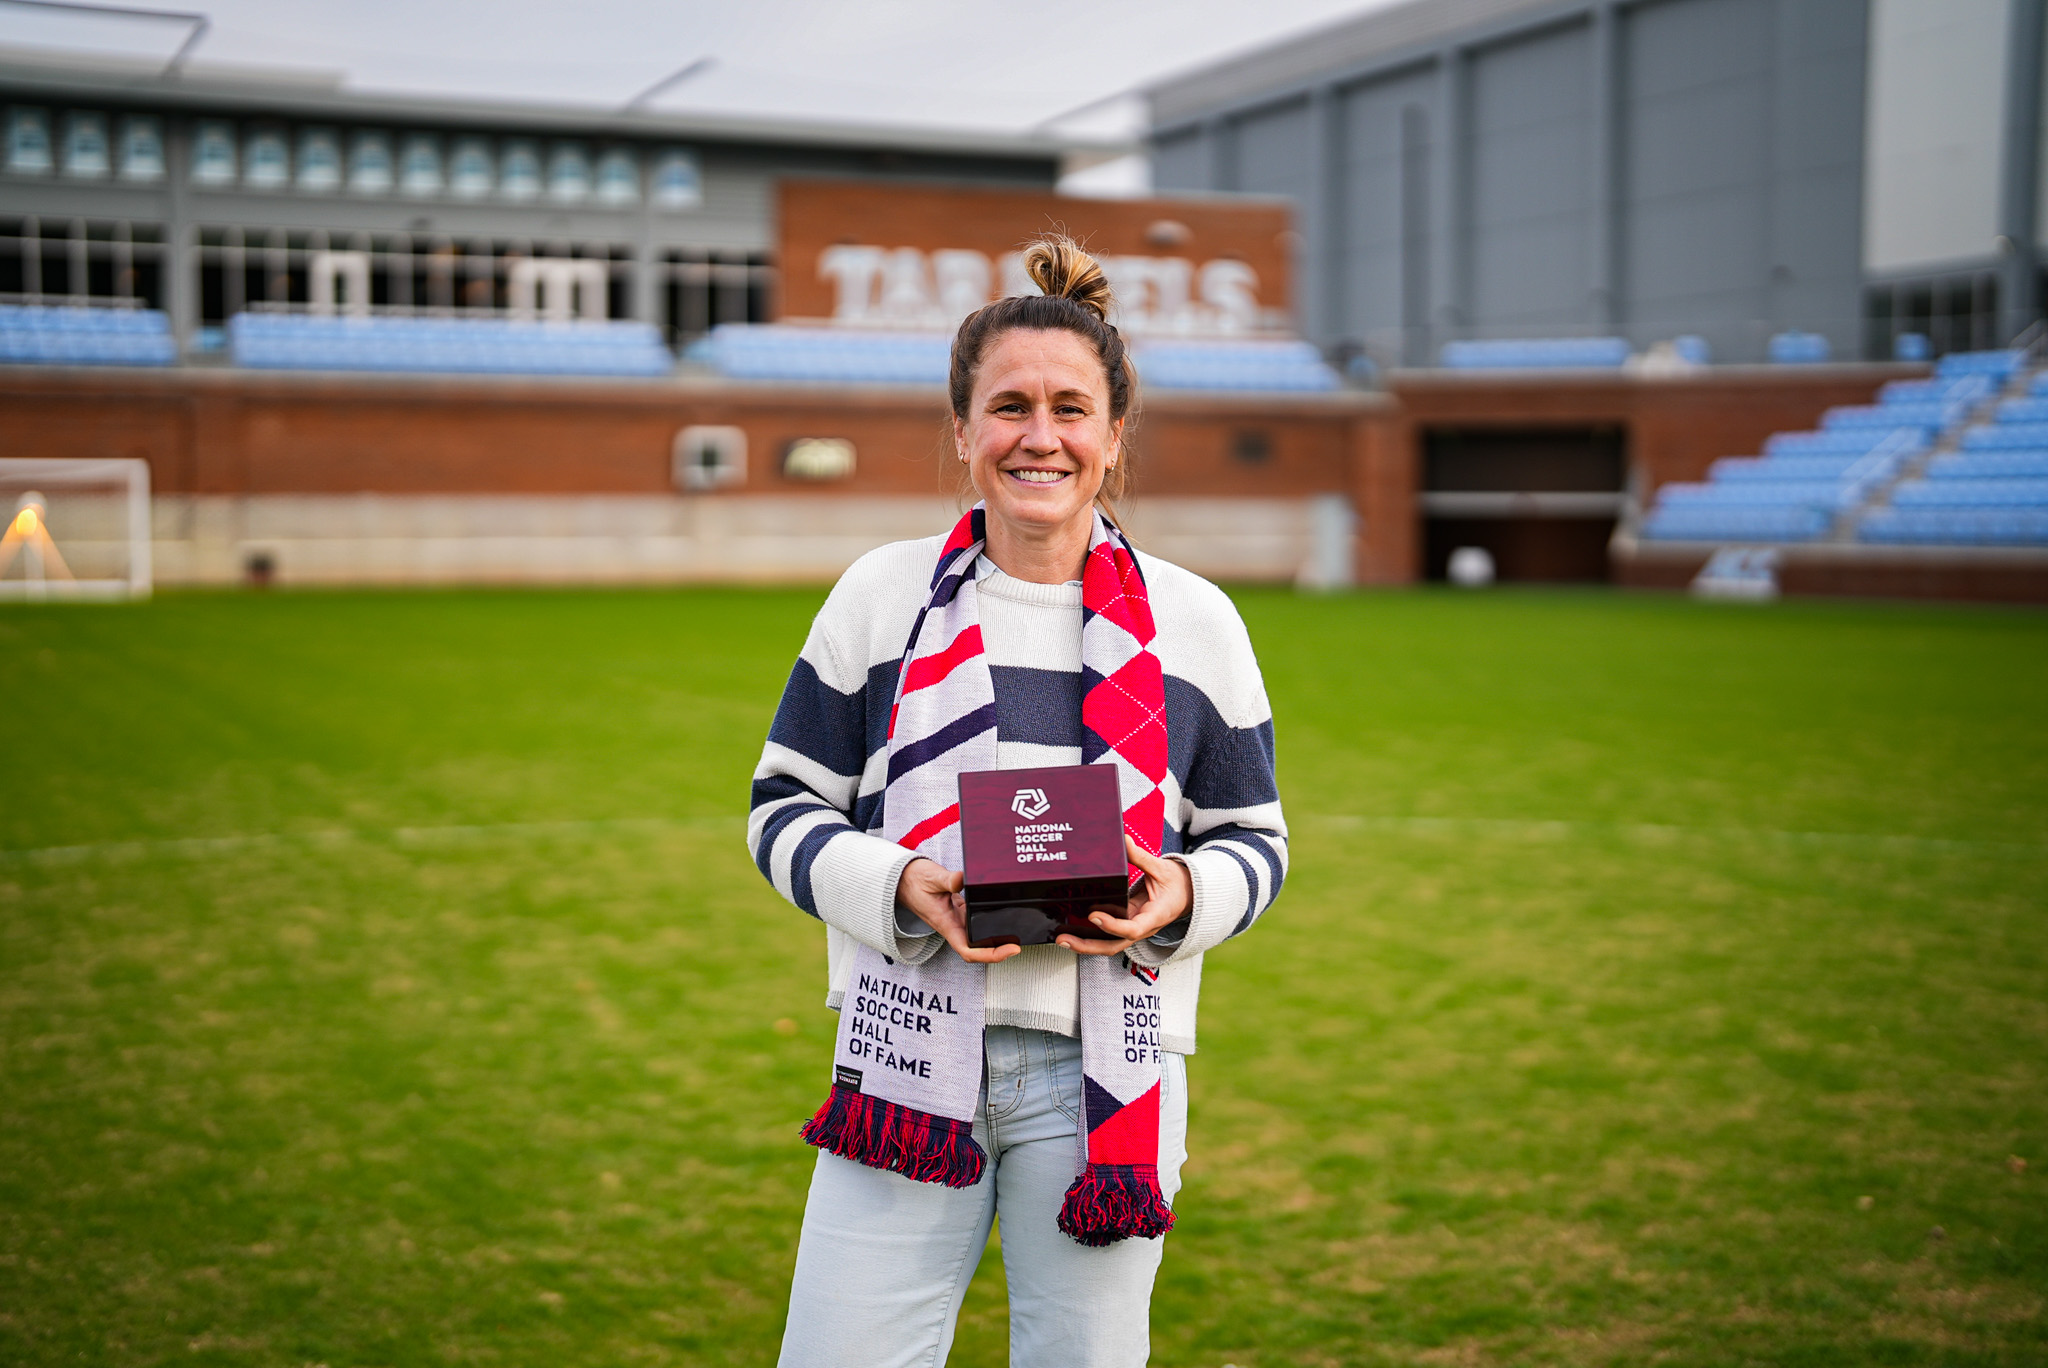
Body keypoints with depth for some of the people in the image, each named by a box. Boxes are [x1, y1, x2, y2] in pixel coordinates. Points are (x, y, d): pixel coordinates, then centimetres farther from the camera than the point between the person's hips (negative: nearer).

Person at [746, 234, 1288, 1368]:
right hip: (910, 1049, 0)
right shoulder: (883, 595, 6)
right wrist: (900, 888, -13)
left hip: (1102, 1064, 1)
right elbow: (786, 810, 7)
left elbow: (1254, 838, 12)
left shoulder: (1193, 622, 7)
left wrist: (1183, 900, -11)